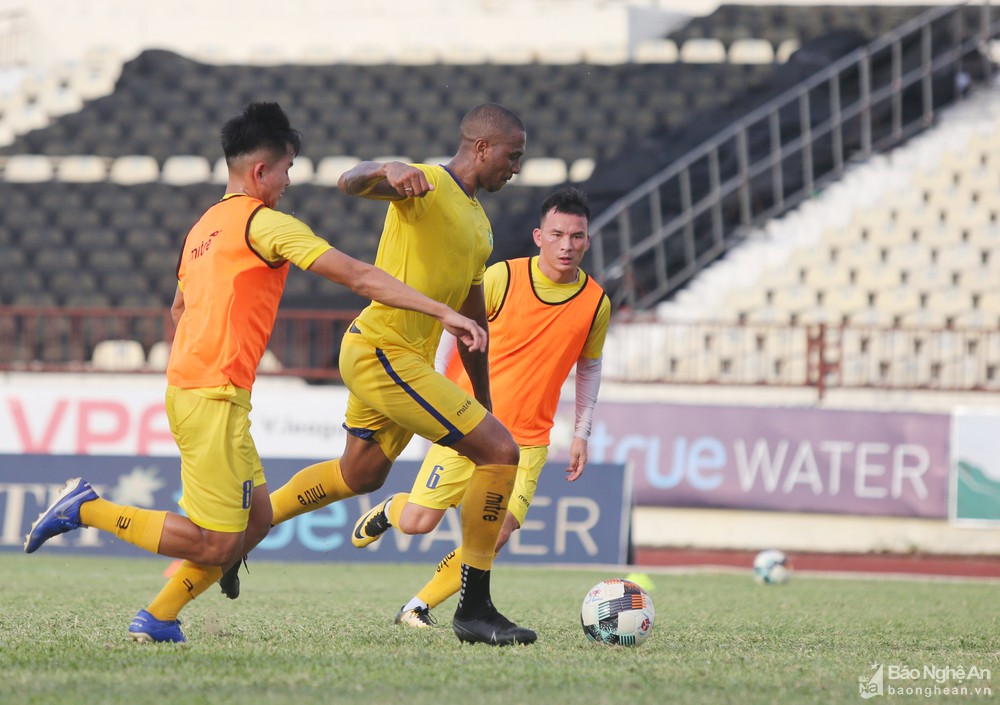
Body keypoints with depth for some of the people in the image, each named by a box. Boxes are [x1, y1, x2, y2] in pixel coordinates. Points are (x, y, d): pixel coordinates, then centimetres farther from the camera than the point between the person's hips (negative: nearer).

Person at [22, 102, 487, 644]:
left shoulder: (204, 226, 16)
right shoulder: (265, 223, -10)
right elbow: (358, 276, -14)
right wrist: (444, 313, -14)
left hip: (187, 389, 10)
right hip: (215, 398, -10)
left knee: (256, 519, 13)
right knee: (216, 544, -7)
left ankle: (158, 618, 11)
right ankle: (87, 509, -5)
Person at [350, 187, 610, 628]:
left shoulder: (595, 303, -1)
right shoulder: (502, 278, -9)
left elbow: (589, 367, 14)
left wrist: (581, 433, 11)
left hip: (527, 440, 1)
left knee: (496, 534, -16)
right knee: (417, 522, -4)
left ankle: (418, 607, 1)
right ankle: (389, 510, 34)